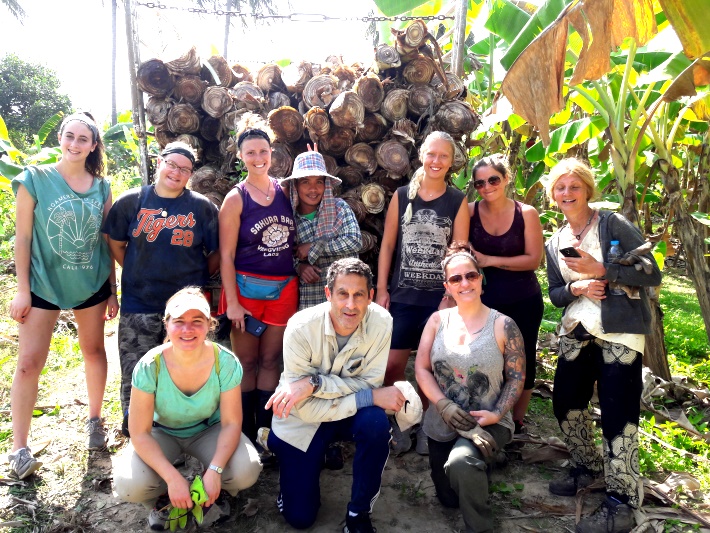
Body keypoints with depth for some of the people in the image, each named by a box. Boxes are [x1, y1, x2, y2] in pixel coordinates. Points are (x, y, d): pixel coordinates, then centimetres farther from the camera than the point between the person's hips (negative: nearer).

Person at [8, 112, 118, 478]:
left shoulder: (101, 187, 2)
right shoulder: (35, 179, -6)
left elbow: (107, 241, 6)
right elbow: (23, 238, -5)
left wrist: (112, 290, 6)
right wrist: (22, 290, -7)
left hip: (91, 283, 3)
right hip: (43, 283, -2)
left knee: (94, 351, 14)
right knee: (29, 362, -2)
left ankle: (95, 419, 33)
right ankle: (19, 447, 10)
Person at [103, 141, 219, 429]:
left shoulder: (203, 207, -2)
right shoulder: (131, 201, 1)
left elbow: (217, 252, 2)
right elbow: (116, 243, 10)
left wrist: (197, 281, 3)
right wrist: (137, 273, 7)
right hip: (139, 304, 1)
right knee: (135, 375, 11)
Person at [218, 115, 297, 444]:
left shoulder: (284, 191, 5)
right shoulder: (235, 199, -6)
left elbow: (296, 238, 16)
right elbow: (226, 255, -8)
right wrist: (232, 302, -12)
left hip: (284, 289, 3)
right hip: (246, 288, -3)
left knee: (271, 360, 11)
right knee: (246, 362, 7)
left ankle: (266, 429, 23)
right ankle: (245, 433, 21)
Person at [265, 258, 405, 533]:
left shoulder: (381, 322, -22)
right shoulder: (301, 327, -28)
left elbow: (370, 383, -19)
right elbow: (305, 408, -27)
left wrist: (315, 382, -33)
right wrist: (371, 398, -33)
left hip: (352, 415, 1)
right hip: (304, 420, -1)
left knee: (376, 423, -33)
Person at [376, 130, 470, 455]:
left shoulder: (458, 201, 0)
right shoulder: (402, 196, 3)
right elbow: (387, 245, 4)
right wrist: (381, 290, 0)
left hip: (441, 298, -1)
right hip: (402, 297, 1)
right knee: (392, 364, -1)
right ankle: (399, 425, 20)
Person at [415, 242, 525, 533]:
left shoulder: (503, 325, -9)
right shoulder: (438, 320, -2)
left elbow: (517, 377, -4)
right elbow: (421, 369, -4)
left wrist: (496, 413, -18)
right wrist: (445, 406, -17)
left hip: (488, 423, -4)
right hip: (442, 424, 4)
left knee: (461, 462, -35)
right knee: (449, 498, 15)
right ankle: (477, 468, 46)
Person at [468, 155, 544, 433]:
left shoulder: (526, 213, -5)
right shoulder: (470, 212, -3)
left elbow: (534, 259, -10)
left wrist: (489, 260, -17)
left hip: (523, 303, 0)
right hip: (483, 302, 0)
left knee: (521, 361, 11)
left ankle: (516, 423, 31)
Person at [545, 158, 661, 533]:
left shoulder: (613, 224, -7)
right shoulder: (554, 243, 11)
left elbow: (652, 274, -11)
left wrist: (601, 271, -22)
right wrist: (576, 288, -9)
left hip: (619, 333, -6)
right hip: (576, 333, 6)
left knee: (617, 415, -5)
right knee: (566, 404, 11)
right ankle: (586, 466, 36)